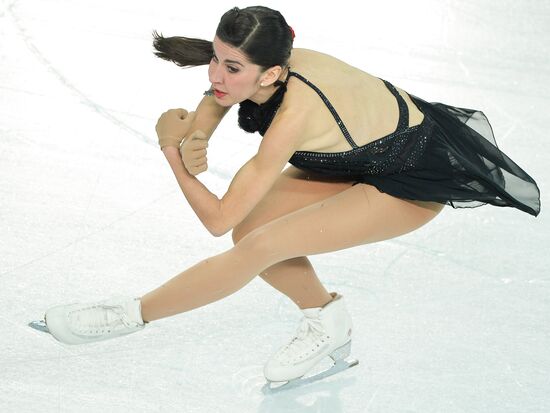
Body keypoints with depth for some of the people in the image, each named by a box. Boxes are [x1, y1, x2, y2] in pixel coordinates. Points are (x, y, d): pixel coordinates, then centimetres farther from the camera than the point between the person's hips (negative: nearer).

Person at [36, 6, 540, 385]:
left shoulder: (295, 114, -37)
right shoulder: (245, 71, -18)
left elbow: (218, 219, -32)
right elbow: (192, 125, -4)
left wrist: (170, 145, -24)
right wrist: (189, 144, -27)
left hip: (416, 181, -8)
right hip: (367, 145, 8)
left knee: (260, 244, -19)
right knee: (250, 229, -9)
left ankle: (134, 315, -5)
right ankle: (327, 321, 12)